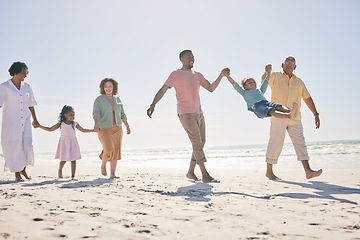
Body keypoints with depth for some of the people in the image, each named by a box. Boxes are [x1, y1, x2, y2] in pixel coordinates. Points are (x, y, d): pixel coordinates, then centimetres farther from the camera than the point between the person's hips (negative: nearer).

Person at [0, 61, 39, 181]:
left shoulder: (26, 86, 10)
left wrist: (35, 119, 20)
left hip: (25, 121, 3)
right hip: (10, 122, -3)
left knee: (27, 145, -6)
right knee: (13, 146, 0)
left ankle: (23, 169, 18)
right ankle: (17, 173, 15)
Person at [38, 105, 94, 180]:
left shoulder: (75, 124, 2)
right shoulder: (61, 124, -2)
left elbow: (83, 130, 13)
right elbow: (50, 129, 4)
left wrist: (93, 130, 8)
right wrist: (40, 126, -2)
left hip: (72, 144, 1)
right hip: (64, 143, -1)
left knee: (73, 160, -7)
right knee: (63, 160, 4)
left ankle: (73, 176, 0)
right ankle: (60, 171, 36)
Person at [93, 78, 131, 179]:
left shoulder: (117, 99, 10)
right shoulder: (99, 100, -4)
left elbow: (122, 114, 15)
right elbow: (95, 113, -18)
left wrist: (127, 126, 9)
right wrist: (96, 124, -36)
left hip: (117, 128, 5)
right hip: (104, 129, -4)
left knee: (116, 151, -1)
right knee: (108, 151, -16)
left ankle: (112, 174, 6)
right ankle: (103, 165, 15)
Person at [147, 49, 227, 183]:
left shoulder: (198, 75, 19)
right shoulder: (176, 74, 2)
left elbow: (211, 88, 17)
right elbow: (163, 90, -3)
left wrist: (221, 76, 4)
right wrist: (153, 105, -16)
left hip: (199, 113, 7)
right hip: (185, 113, -7)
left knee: (201, 143, 7)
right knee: (197, 143, -13)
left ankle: (191, 172, 19)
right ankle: (205, 175, -13)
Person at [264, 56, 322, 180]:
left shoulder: (299, 82, 19)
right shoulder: (276, 76, 7)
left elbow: (307, 98, 21)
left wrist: (316, 114, 16)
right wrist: (266, 72, -35)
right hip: (278, 116, -4)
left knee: (300, 142, -4)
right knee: (275, 143, -3)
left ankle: (308, 171, -9)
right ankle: (269, 171, 8)